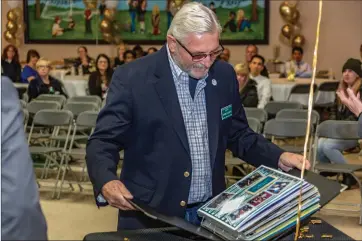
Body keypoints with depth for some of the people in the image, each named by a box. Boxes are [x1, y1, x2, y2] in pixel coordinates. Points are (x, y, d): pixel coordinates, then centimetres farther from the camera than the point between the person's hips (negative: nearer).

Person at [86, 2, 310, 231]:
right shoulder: (132, 78, -13)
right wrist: (107, 182, -31)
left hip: (212, 214, 4)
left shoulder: (224, 75, 1)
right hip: (152, 217, -4)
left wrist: (279, 158, -4)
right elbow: (103, 142, -11)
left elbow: (238, 135, 11)